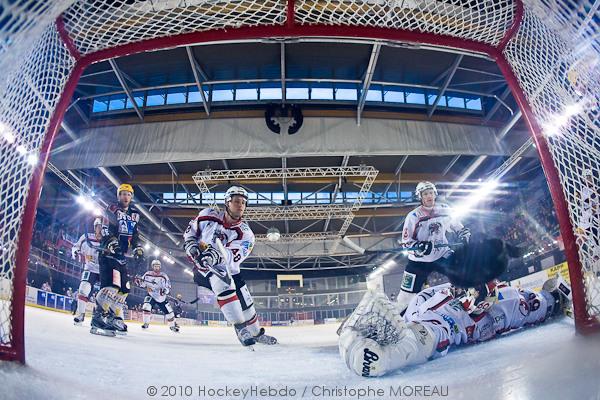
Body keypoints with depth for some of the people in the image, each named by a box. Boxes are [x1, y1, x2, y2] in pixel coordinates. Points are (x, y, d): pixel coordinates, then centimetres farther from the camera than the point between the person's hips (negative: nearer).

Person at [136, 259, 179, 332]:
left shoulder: (164, 276, -12)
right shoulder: (148, 274, -5)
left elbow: (168, 287, -13)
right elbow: (143, 284, 5)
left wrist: (164, 290, -33)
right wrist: (138, 281, -15)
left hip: (161, 297, -1)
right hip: (151, 296, 1)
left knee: (168, 311, 1)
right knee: (146, 307, -25)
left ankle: (173, 325, 22)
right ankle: (146, 323, -6)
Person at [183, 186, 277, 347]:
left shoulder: (245, 233, -14)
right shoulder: (208, 216, -11)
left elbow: (233, 257, -30)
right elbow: (190, 231, 6)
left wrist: (217, 255, -50)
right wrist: (191, 245, -13)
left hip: (227, 269, 3)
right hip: (203, 267, -3)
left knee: (245, 300, 5)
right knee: (224, 283, -33)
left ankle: (256, 332, 32)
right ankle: (240, 327, -26)